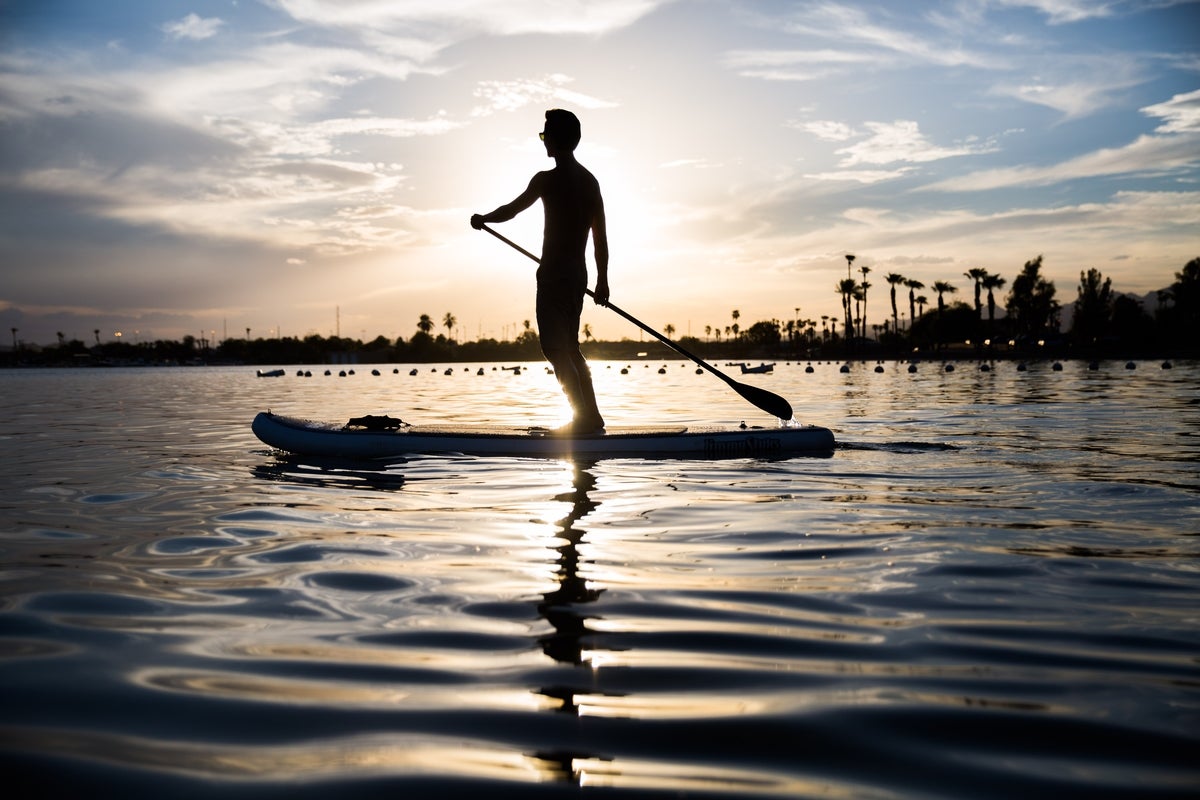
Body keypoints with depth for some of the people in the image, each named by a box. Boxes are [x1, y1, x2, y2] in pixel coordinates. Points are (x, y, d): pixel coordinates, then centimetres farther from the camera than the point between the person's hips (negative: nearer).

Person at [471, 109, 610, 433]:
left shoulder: (547, 180, -12)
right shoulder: (590, 181, 10)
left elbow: (510, 210, 2)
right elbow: (600, 236, 13)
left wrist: (482, 219, 21)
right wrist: (602, 279, 19)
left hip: (555, 273, -8)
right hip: (578, 273, 8)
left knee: (555, 348, -5)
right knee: (569, 348, 16)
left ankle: (583, 417, -11)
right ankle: (591, 416, 17)